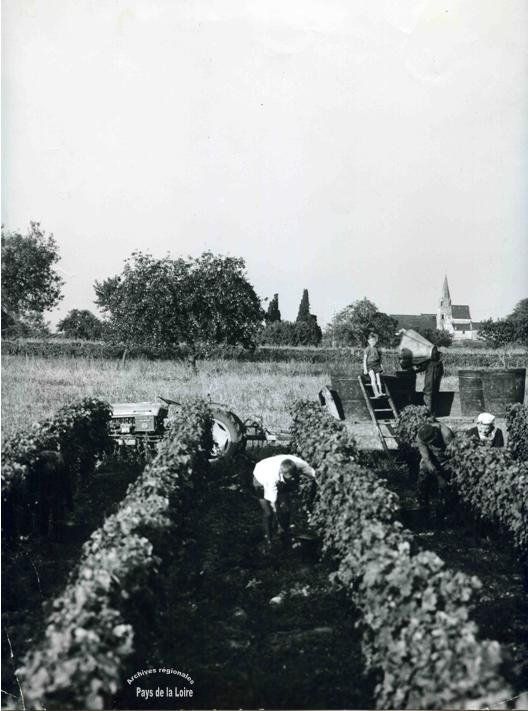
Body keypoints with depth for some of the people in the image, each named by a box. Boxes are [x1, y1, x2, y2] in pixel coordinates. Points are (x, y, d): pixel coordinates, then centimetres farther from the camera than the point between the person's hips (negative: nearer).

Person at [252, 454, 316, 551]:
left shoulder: (299, 464, -37)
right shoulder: (272, 477, -44)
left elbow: (314, 475, -17)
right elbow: (273, 502, -33)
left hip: (282, 482, 4)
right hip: (262, 481, -3)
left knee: (286, 508, -6)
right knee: (268, 513, -11)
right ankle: (267, 538, 10)